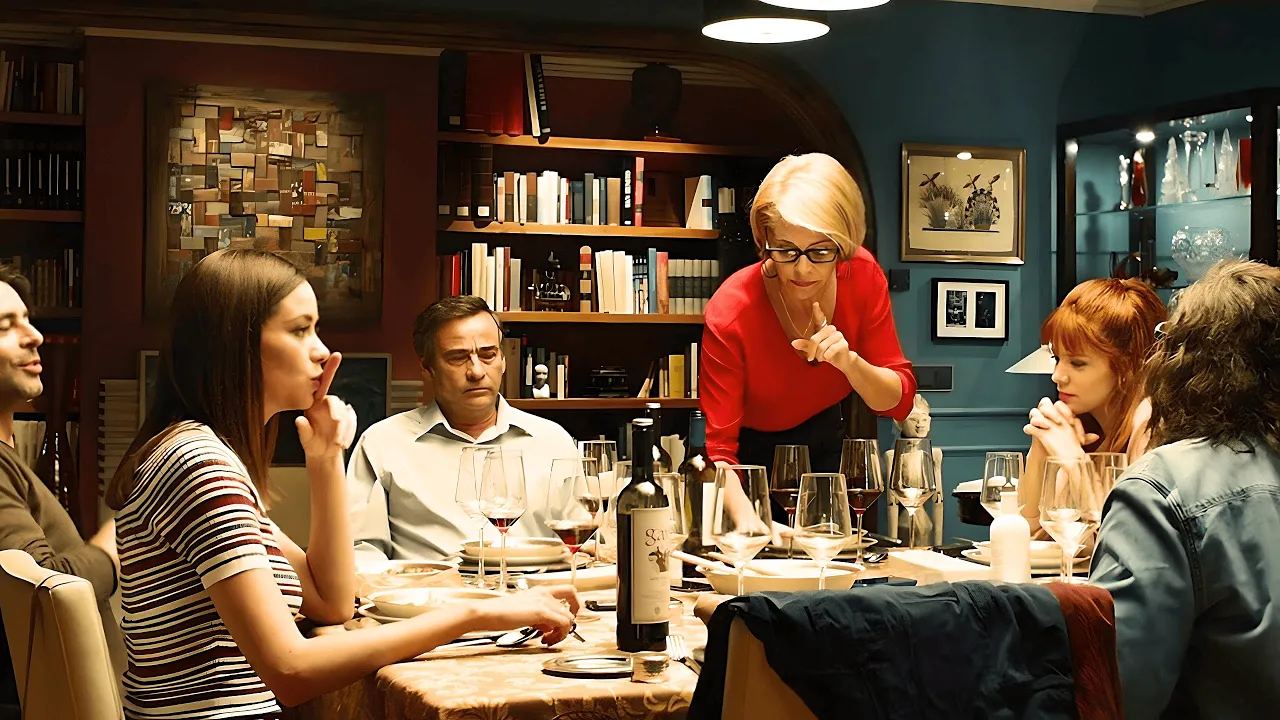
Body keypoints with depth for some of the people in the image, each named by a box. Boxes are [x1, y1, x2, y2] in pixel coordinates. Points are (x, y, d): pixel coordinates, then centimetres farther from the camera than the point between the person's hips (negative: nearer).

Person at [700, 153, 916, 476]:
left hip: (826, 446, 2)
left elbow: (899, 403, -10)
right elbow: (719, 450, -24)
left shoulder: (863, 276, -16)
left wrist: (849, 361, -28)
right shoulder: (730, 313, -27)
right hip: (750, 458, -2)